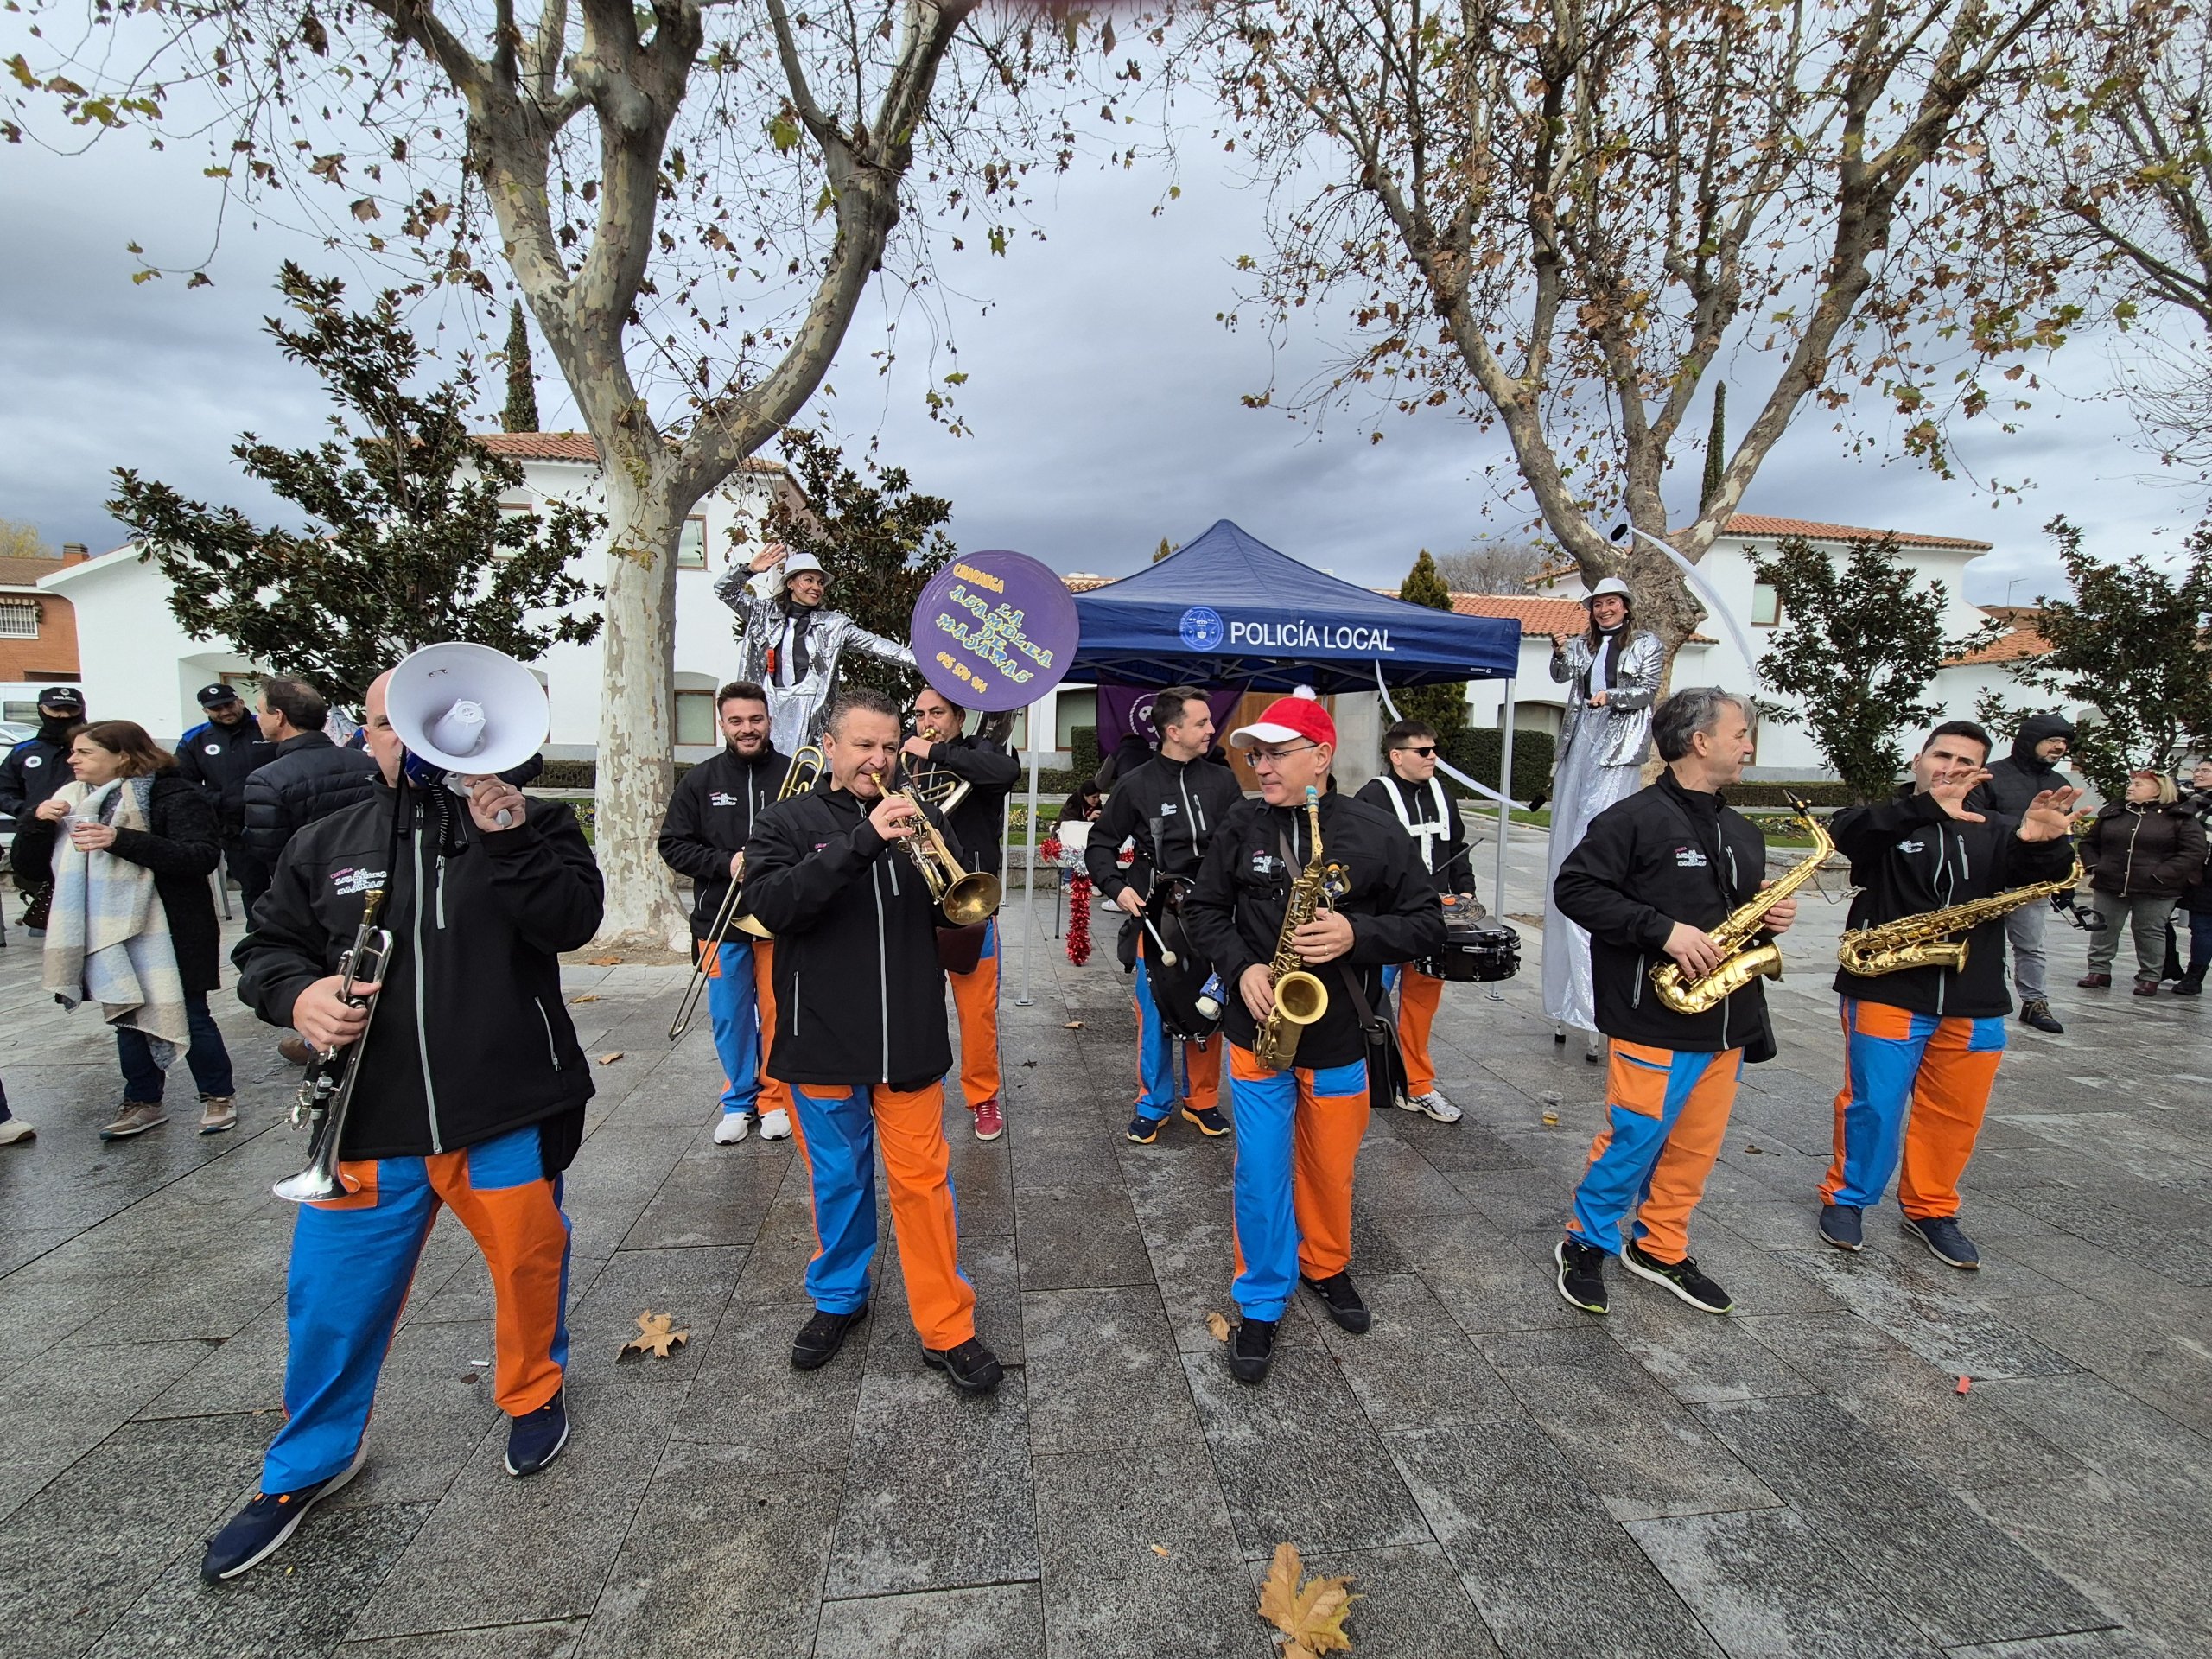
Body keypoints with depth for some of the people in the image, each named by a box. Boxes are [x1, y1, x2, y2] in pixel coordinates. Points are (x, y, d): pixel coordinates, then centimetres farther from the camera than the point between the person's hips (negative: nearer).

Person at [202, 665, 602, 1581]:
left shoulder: (528, 822, -2)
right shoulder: (325, 845, 9)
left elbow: (572, 921, -15)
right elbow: (266, 946, 13)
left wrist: (508, 840, -26)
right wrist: (297, 993, -9)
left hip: (507, 1111, -2)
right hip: (371, 1118, 3)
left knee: (528, 1262, 14)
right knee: (333, 1293, 13)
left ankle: (533, 1393, 43)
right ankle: (308, 1462, 39)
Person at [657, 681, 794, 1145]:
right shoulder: (699, 781, 5)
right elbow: (673, 845, 4)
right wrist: (726, 863, -11)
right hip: (721, 921, 2)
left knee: (777, 1014, 7)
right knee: (729, 1017, 11)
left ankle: (776, 1098, 25)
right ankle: (739, 1101, 28)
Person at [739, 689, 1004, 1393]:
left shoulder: (911, 822, 5)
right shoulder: (787, 823, -1)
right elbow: (773, 905, -19)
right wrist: (863, 842, -30)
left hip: (909, 1041, 1)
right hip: (823, 1040, 0)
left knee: (923, 1182, 6)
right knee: (837, 1182, 16)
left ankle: (947, 1328, 20)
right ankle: (838, 1298, 39)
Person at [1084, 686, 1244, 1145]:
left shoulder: (1222, 781, 5)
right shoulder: (1135, 785, -2)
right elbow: (1099, 846, 5)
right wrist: (1116, 888, -10)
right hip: (1154, 917, -2)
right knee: (1154, 1013, 6)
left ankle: (1203, 1101, 29)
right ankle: (1153, 1104, 23)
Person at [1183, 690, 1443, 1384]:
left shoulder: (1375, 832, -9)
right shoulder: (1242, 825, -5)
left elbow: (1427, 922, -5)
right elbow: (1203, 907, 2)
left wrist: (1357, 934, -23)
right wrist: (1240, 967, -14)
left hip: (1337, 1038, 0)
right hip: (1257, 1030, 0)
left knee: (1330, 1168, 18)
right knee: (1261, 1172, 4)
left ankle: (1326, 1266, 45)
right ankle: (1261, 1302, 24)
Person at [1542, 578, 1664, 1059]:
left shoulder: (1647, 645, 9)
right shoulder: (1582, 644, 17)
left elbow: (1646, 691, 0)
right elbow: (1560, 675, 1)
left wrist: (1611, 696, -18)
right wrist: (1559, 652, -18)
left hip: (1616, 751, -5)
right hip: (1578, 744, 5)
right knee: (1565, 855, 3)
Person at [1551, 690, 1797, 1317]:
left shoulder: (1742, 831, 14)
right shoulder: (1634, 819, -12)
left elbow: (1747, 906, 25)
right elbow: (1575, 888, -18)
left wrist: (1771, 916, 2)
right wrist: (1663, 929, -23)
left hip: (1727, 1021, 8)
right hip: (1654, 1021, -8)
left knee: (1697, 1146, 15)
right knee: (1633, 1141, -1)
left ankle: (1658, 1247, 33)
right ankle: (1585, 1246, 20)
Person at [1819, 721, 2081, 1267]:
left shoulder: (1993, 833, 12)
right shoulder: (1884, 822, 0)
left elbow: (2043, 874, -4)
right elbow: (1845, 832, -23)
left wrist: (2043, 841, -27)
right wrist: (1928, 806, -37)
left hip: (1974, 1005, 4)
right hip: (1886, 992, -4)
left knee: (1955, 1115, 12)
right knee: (1872, 1104, 0)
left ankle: (1931, 1210, 30)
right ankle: (1845, 1198, 19)